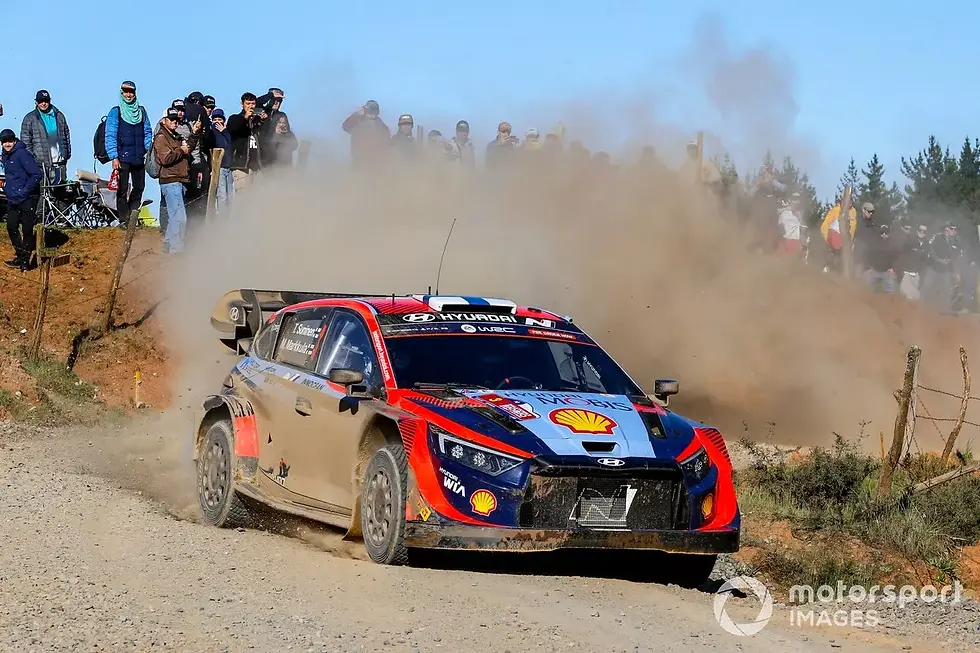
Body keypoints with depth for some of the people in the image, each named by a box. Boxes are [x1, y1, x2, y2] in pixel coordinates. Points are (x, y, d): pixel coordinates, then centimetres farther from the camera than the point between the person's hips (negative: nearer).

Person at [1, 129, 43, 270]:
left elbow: (36, 175, -21)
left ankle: (27, 259, 11)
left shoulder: (22, 154, -17)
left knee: (27, 230, -1)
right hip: (13, 200, 9)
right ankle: (21, 256, 20)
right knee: (11, 228, 9)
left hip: (27, 199, -9)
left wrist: (24, 191, -19)